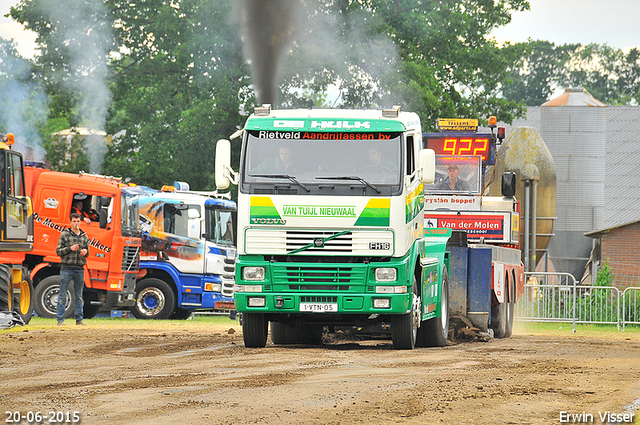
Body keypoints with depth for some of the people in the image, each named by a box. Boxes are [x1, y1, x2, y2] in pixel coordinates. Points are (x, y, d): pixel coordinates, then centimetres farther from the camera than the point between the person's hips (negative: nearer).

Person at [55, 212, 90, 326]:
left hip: (79, 269, 4)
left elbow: (87, 253, 21)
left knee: (79, 296, 8)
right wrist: (70, 249, -15)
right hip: (67, 268, -4)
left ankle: (79, 319, 12)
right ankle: (60, 320, 0)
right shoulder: (65, 234, 1)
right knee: (62, 296, -3)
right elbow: (58, 251, -1)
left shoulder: (84, 236, 12)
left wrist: (85, 252, -3)